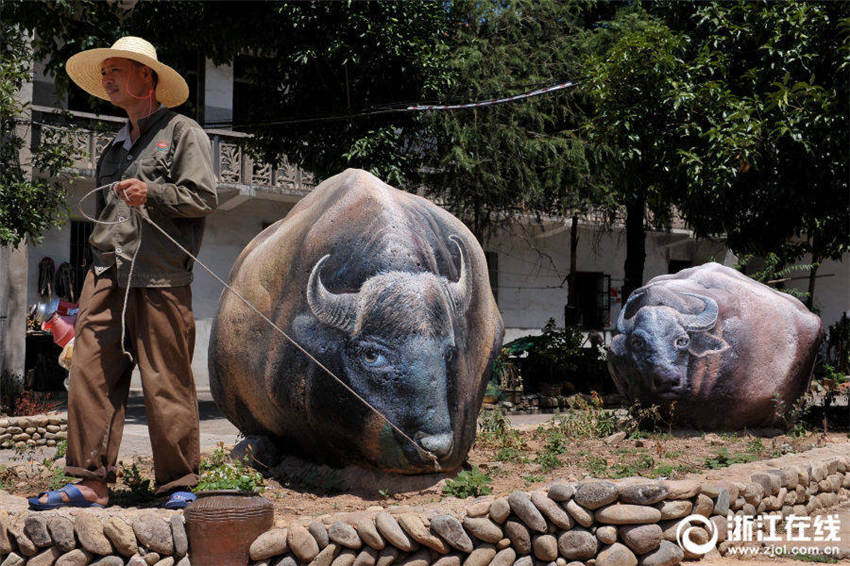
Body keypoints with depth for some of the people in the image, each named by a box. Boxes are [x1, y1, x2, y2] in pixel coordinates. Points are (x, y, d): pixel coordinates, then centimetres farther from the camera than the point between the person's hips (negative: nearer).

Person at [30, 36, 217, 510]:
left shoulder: (183, 133, 5)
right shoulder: (116, 147, 26)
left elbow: (205, 196, -5)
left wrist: (152, 193, -17)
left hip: (160, 278, -6)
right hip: (106, 274, 7)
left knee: (167, 383, -5)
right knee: (91, 374, -2)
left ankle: (178, 483, 5)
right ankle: (92, 482, 2)